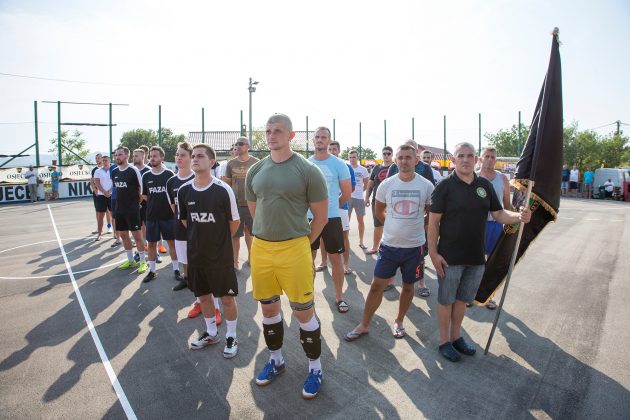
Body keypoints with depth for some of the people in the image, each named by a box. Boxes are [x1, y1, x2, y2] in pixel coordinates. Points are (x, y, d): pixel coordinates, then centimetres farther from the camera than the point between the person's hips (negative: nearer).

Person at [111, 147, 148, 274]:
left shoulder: (133, 170, -12)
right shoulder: (114, 172, 8)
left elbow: (141, 188, -8)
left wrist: (138, 202, -1)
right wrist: (121, 201, 15)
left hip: (132, 209, -7)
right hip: (119, 209, 7)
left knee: (137, 235, -2)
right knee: (123, 234, 13)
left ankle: (143, 261, 10)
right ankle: (131, 260, 27)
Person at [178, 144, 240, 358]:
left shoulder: (223, 190, -15)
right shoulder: (183, 191, -2)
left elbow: (234, 222, -5)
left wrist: (219, 240, 5)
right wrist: (201, 236, 11)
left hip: (220, 254, -4)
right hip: (195, 252, 5)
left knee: (227, 297, 6)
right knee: (203, 294, 18)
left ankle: (231, 337, 26)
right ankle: (211, 333, 39)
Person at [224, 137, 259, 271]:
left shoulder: (256, 162, -1)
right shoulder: (231, 164, 4)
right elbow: (227, 184, 9)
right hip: (235, 204, 1)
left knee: (249, 232, 13)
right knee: (235, 234, 4)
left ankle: (250, 256, 32)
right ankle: (235, 261, 14)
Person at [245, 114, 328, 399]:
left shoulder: (307, 170, -8)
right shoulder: (255, 171, 7)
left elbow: (321, 214, -4)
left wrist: (303, 243, -1)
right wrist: (267, 234, 12)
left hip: (294, 249, -5)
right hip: (260, 247, 5)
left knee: (303, 311, 4)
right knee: (268, 308, 17)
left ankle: (315, 367, 28)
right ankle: (275, 360, 40)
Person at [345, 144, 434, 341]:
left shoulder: (426, 186, -6)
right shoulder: (386, 184, -3)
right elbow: (378, 211, 12)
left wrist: (417, 227, 7)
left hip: (415, 246, 0)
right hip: (389, 245, 0)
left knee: (408, 286, 15)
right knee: (377, 285, 5)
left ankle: (399, 322, 35)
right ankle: (364, 325, 19)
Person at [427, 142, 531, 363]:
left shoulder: (485, 185, 4)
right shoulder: (445, 185, -11)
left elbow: (499, 214, 6)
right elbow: (433, 221, -12)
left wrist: (519, 216, -15)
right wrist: (433, 253, -15)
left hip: (476, 257, 5)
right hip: (450, 257, -5)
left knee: (462, 299, 19)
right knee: (446, 300, 9)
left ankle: (456, 336, 37)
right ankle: (444, 342, 26)